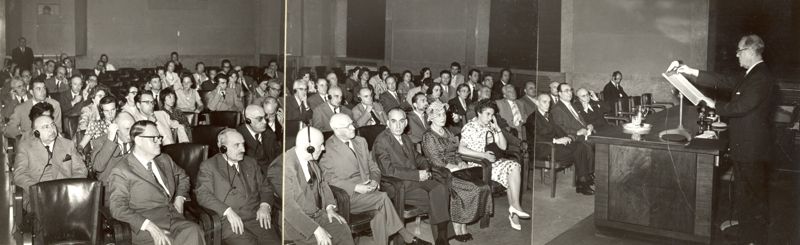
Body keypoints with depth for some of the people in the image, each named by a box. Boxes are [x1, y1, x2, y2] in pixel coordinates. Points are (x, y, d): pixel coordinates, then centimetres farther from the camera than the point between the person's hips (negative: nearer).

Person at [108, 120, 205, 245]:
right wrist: (150, 226, -20)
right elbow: (118, 208, -10)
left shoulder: (165, 159, 18)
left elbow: (183, 177, 35)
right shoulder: (121, 171, -2)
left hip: (175, 219, 5)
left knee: (193, 231, -28)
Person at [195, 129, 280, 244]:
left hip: (256, 218, 4)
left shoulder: (251, 163, 21)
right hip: (229, 222, -4)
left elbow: (266, 188, 22)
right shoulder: (208, 166, 6)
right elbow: (203, 194, -4)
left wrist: (265, 206, 0)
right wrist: (228, 211, -17)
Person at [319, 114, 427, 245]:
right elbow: (328, 179, -10)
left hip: (367, 189, 6)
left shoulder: (361, 142, 16)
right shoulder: (328, 149, -5)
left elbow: (373, 167, 19)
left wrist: (374, 180, -5)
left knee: (380, 209, -25)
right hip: (346, 196, -6)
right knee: (383, 198, -24)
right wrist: (355, 187, -19)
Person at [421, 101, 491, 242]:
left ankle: (463, 228, -11)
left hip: (455, 170, 7)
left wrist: (461, 163, -1)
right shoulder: (428, 137, -3)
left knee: (482, 186, -16)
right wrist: (457, 166, -13)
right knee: (468, 189, -29)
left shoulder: (448, 133, 21)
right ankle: (458, 230, -16)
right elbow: (437, 161, -10)